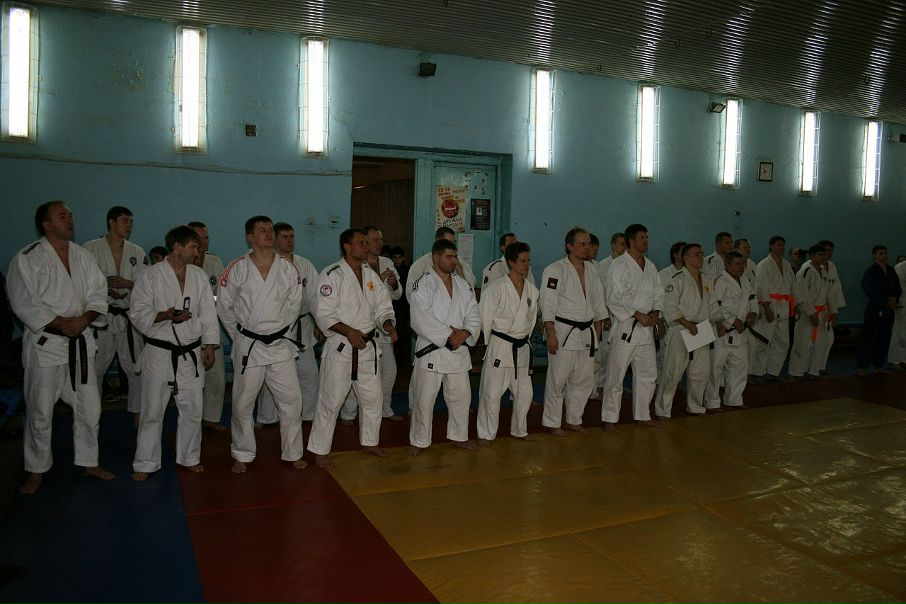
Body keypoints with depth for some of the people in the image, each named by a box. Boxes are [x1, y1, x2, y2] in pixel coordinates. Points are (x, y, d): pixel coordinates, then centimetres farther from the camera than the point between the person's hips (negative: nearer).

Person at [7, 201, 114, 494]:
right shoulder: (28, 258, -9)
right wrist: (61, 323, -19)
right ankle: (36, 470, 24)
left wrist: (84, 319, -14)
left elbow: (98, 294, 4)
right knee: (40, 412, 5)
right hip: (45, 344, -5)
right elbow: (25, 303, -14)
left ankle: (89, 462, 27)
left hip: (80, 342, 5)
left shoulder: (83, 256, 6)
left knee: (89, 407, 10)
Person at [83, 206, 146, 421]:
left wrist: (126, 283, -16)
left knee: (136, 369, 5)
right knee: (95, 370, 8)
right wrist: (105, 290, -18)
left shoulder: (137, 253, 7)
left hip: (127, 317, 2)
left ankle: (137, 413, 20)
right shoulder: (91, 249, -1)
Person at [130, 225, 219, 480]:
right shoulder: (150, 276, -7)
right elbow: (137, 314, -8)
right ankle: (145, 463, 19)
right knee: (152, 410, 5)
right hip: (160, 353, -4)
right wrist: (165, 315, -24)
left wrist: (209, 345, 3)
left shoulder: (199, 276, 5)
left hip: (191, 353, 4)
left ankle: (189, 457, 27)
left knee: (193, 409, 10)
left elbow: (208, 313, 7)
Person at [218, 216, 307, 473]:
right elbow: (224, 307, 2)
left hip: (280, 344, 2)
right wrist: (239, 336, 5)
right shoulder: (237, 269, -7)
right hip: (248, 345, -1)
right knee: (242, 403, 8)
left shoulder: (288, 269, -2)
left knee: (291, 400, 4)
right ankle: (242, 455, 26)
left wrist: (279, 329, 9)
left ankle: (293, 453, 21)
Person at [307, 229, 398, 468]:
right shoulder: (332, 275, -11)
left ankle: (370, 441, 35)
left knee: (373, 397, 16)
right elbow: (324, 313, -16)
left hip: (368, 346, 7)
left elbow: (382, 308, 11)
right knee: (331, 400, -2)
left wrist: (388, 325, -9)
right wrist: (348, 331, -26)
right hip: (341, 347, -7)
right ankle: (320, 451, 12)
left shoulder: (372, 276, 10)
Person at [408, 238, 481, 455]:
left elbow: (474, 316, 8)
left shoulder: (463, 285, 10)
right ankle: (419, 441, 16)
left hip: (459, 350, 6)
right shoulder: (422, 284, -8)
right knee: (424, 398, 0)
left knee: (461, 396, 14)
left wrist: (465, 334, -13)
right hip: (431, 350, -5)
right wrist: (448, 335, -19)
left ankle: (459, 436, 31)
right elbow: (421, 319, -18)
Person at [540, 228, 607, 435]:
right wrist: (551, 335, -18)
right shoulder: (556, 270, -10)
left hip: (587, 333, 7)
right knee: (557, 379, -1)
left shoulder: (592, 269, 11)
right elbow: (548, 305, -13)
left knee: (584, 379, 13)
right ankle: (552, 423, 12)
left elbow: (598, 300, 19)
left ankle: (573, 420, 28)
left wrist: (597, 329, 17)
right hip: (563, 332, -7)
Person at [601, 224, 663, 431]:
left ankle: (642, 415, 29)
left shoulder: (650, 266, 13)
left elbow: (658, 293, 16)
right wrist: (638, 315, -18)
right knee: (616, 374, -3)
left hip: (647, 327, 7)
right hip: (625, 327, -7)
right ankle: (610, 418, 9)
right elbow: (614, 300, -15)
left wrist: (656, 313, -3)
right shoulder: (619, 266, -9)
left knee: (648, 374, 15)